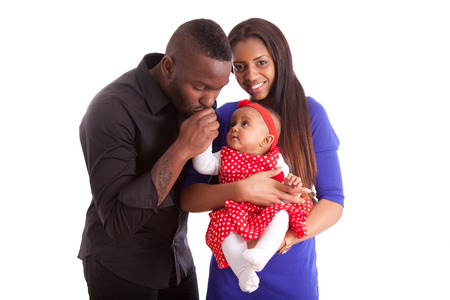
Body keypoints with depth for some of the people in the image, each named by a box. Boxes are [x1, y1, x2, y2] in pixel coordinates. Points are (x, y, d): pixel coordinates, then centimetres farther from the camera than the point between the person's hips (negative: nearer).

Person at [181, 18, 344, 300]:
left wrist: (286, 239, -25)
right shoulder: (224, 117, -4)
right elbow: (188, 197, -7)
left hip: (293, 275, -1)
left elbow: (333, 201, -8)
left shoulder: (310, 113, -6)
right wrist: (240, 190, -25)